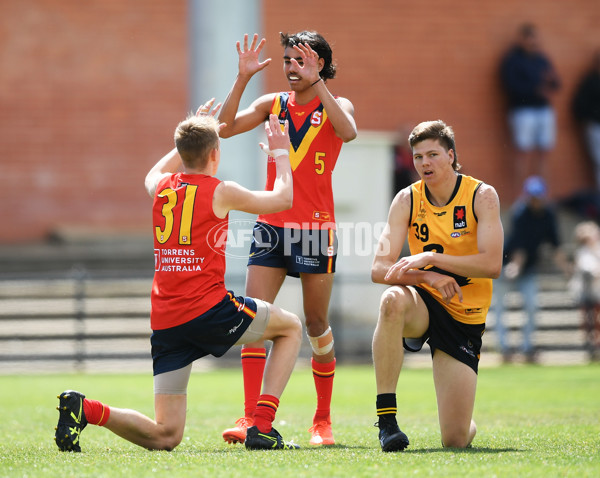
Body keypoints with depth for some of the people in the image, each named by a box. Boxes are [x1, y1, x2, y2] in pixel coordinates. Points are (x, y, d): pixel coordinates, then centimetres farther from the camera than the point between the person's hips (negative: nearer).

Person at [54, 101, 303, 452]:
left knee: (164, 437, 6)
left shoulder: (162, 187, 13)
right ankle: (262, 428, 6)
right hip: (209, 308, -5)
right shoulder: (220, 192, -2)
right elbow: (283, 199, 11)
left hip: (164, 323, 5)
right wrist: (281, 151, 27)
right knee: (291, 327, 20)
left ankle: (85, 409, -18)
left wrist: (194, 132, 46)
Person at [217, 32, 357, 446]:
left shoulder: (336, 105, 1)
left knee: (317, 325, 4)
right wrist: (243, 78, -10)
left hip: (316, 226, -3)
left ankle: (323, 420, 16)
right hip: (272, 224, 3)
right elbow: (225, 127, -1)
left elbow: (348, 131, -23)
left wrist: (316, 83, -24)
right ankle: (250, 418, -14)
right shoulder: (274, 103, 9)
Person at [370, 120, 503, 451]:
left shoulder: (481, 196, -7)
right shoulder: (407, 200, -2)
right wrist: (428, 276, -28)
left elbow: (492, 264, -20)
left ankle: (466, 424, 31)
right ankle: (386, 418, -32)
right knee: (393, 299, -40)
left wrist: (431, 258, -28)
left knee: (456, 439, -11)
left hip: (464, 320, -1)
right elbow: (379, 269, -11)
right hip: (424, 305, 1)